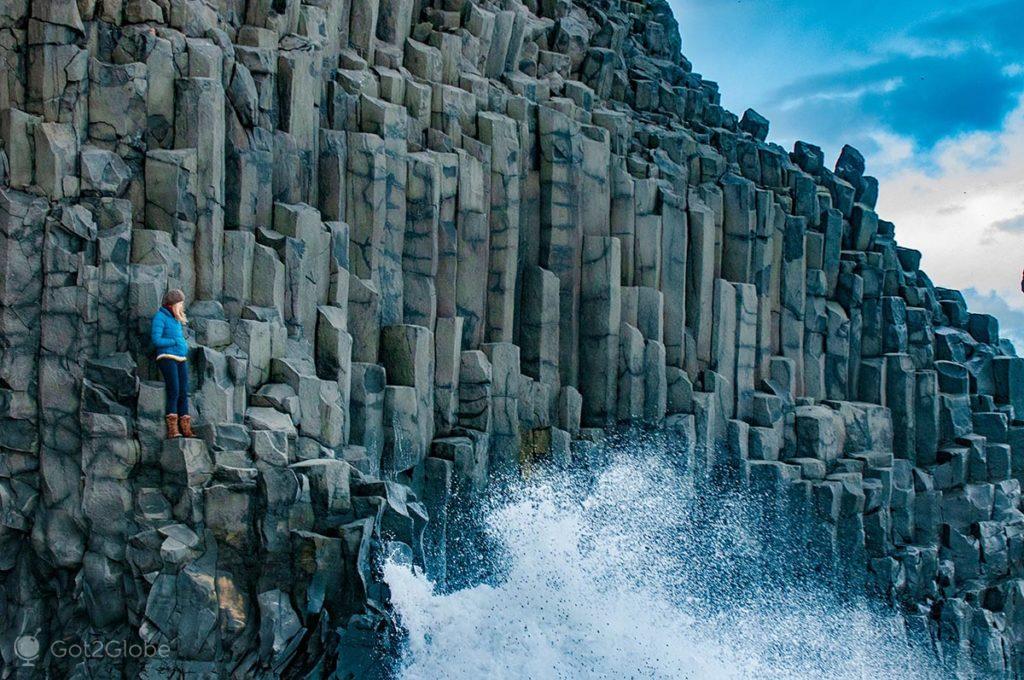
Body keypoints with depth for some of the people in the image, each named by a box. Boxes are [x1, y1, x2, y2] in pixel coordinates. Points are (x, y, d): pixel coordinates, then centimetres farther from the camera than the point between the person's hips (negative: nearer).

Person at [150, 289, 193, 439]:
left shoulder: (177, 319, 20)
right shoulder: (160, 316, -3)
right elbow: (156, 340, -12)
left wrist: (185, 347, 11)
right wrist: (175, 342, -5)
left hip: (181, 359, 8)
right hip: (167, 357, -7)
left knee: (184, 393, 1)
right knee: (173, 392, -16)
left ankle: (185, 429, 1)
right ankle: (172, 430, -17)